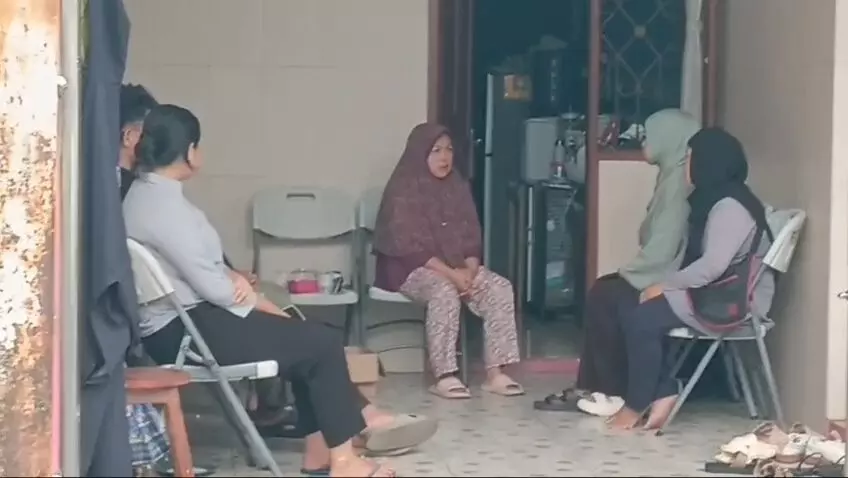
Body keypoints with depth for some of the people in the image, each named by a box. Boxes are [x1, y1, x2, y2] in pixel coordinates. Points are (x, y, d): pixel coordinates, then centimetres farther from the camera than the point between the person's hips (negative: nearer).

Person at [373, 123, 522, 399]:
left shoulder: (457, 187, 9)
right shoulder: (402, 190, -11)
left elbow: (471, 236, 8)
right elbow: (407, 245, -17)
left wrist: (470, 270, -13)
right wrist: (450, 273, -25)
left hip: (458, 266, 6)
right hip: (409, 268, -6)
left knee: (500, 288, -19)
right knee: (444, 291, -37)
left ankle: (494, 373, -20)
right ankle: (444, 377, -31)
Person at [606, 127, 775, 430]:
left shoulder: (730, 207, -19)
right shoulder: (718, 201, 14)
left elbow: (712, 266, -25)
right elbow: (702, 260, 16)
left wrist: (664, 285, -16)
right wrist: (668, 284, 3)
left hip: (734, 303, -10)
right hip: (718, 293, 10)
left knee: (639, 320, -16)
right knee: (647, 316, -2)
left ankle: (637, 404, -4)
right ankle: (663, 392, -4)